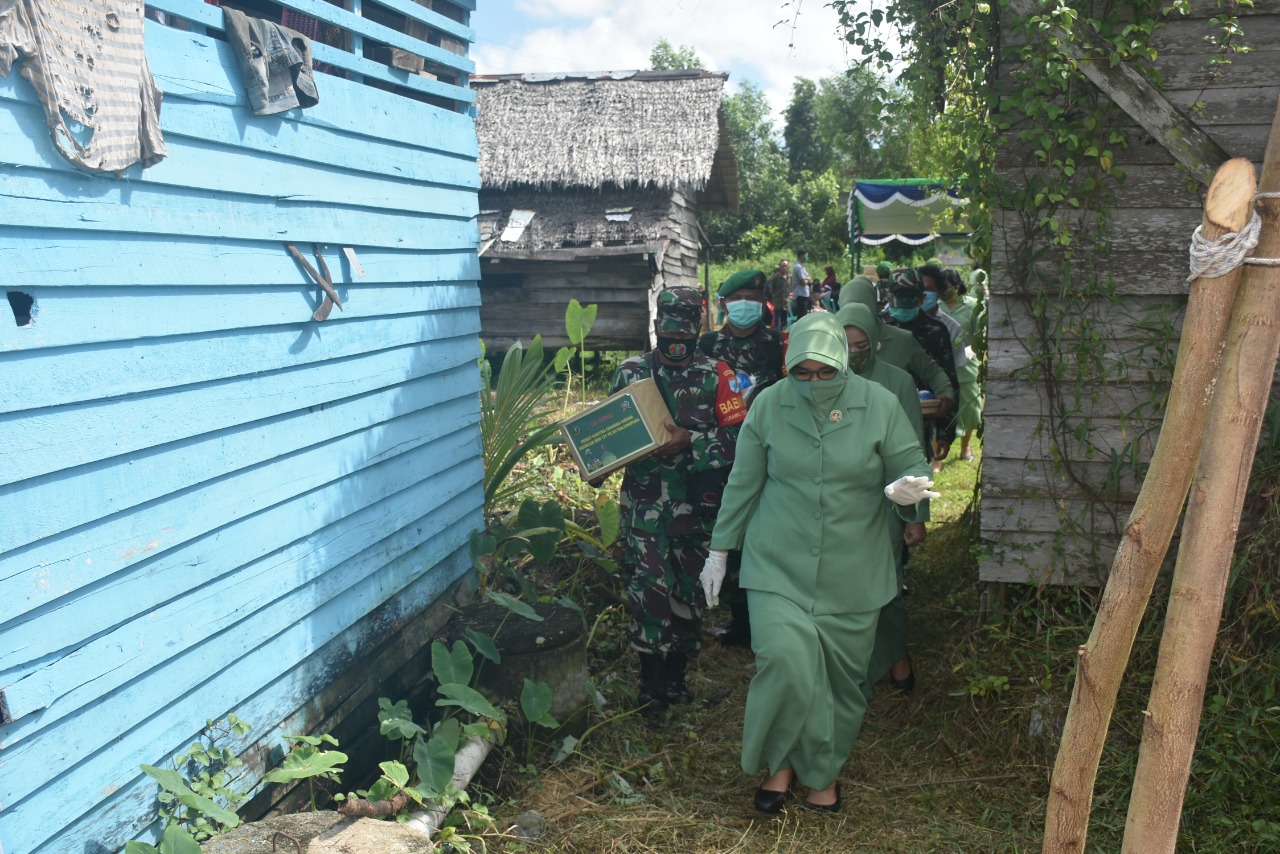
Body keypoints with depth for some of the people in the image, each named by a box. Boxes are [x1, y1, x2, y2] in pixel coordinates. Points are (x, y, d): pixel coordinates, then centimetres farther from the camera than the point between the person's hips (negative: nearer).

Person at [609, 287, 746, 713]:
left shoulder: (716, 375, 0)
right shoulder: (631, 371, 6)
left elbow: (737, 438, -7)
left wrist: (690, 442, -19)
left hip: (695, 500, 0)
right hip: (644, 499, 0)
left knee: (687, 585, 9)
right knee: (650, 584, -8)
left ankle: (676, 673, 27)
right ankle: (651, 679, 6)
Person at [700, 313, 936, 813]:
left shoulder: (880, 405, -4)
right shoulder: (769, 405, -2)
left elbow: (914, 471, 3)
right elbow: (742, 484, 6)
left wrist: (906, 491, -22)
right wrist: (719, 550, 9)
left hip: (852, 571, 1)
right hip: (778, 564, 0)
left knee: (842, 677, 9)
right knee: (783, 660, -17)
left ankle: (824, 770, 36)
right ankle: (782, 761, 11)